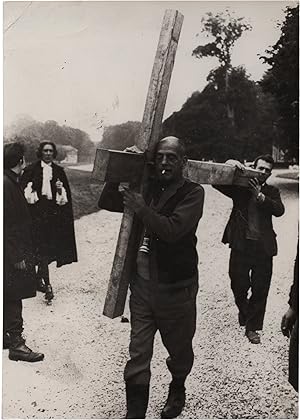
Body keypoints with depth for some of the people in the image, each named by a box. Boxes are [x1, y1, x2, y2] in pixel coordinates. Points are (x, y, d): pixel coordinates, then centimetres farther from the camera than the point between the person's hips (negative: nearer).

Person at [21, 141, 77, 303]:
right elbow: (24, 190, -1)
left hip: (53, 214, 4)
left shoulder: (59, 171, 11)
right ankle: (47, 285, -11)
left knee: (47, 248, 9)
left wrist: (60, 190, -8)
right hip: (37, 213, -3)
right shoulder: (31, 169, 1)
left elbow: (66, 195, 11)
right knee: (42, 248, -10)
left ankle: (39, 279, 29)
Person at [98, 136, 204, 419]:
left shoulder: (193, 193, -10)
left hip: (176, 288, -3)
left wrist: (141, 209, -23)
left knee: (179, 349, 19)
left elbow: (172, 229, -25)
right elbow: (106, 203, 6)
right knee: (137, 356, 7)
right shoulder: (147, 187, 4)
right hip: (142, 283, 3)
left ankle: (177, 391, 49)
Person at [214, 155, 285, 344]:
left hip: (263, 247, 1)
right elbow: (217, 183, -8)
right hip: (241, 245, -1)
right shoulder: (240, 187, 4)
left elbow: (279, 210, -9)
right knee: (239, 286, 10)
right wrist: (229, 166, -22)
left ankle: (252, 327, 21)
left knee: (260, 290, 5)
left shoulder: (272, 192, 9)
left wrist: (260, 196, -20)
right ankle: (244, 311, 41)